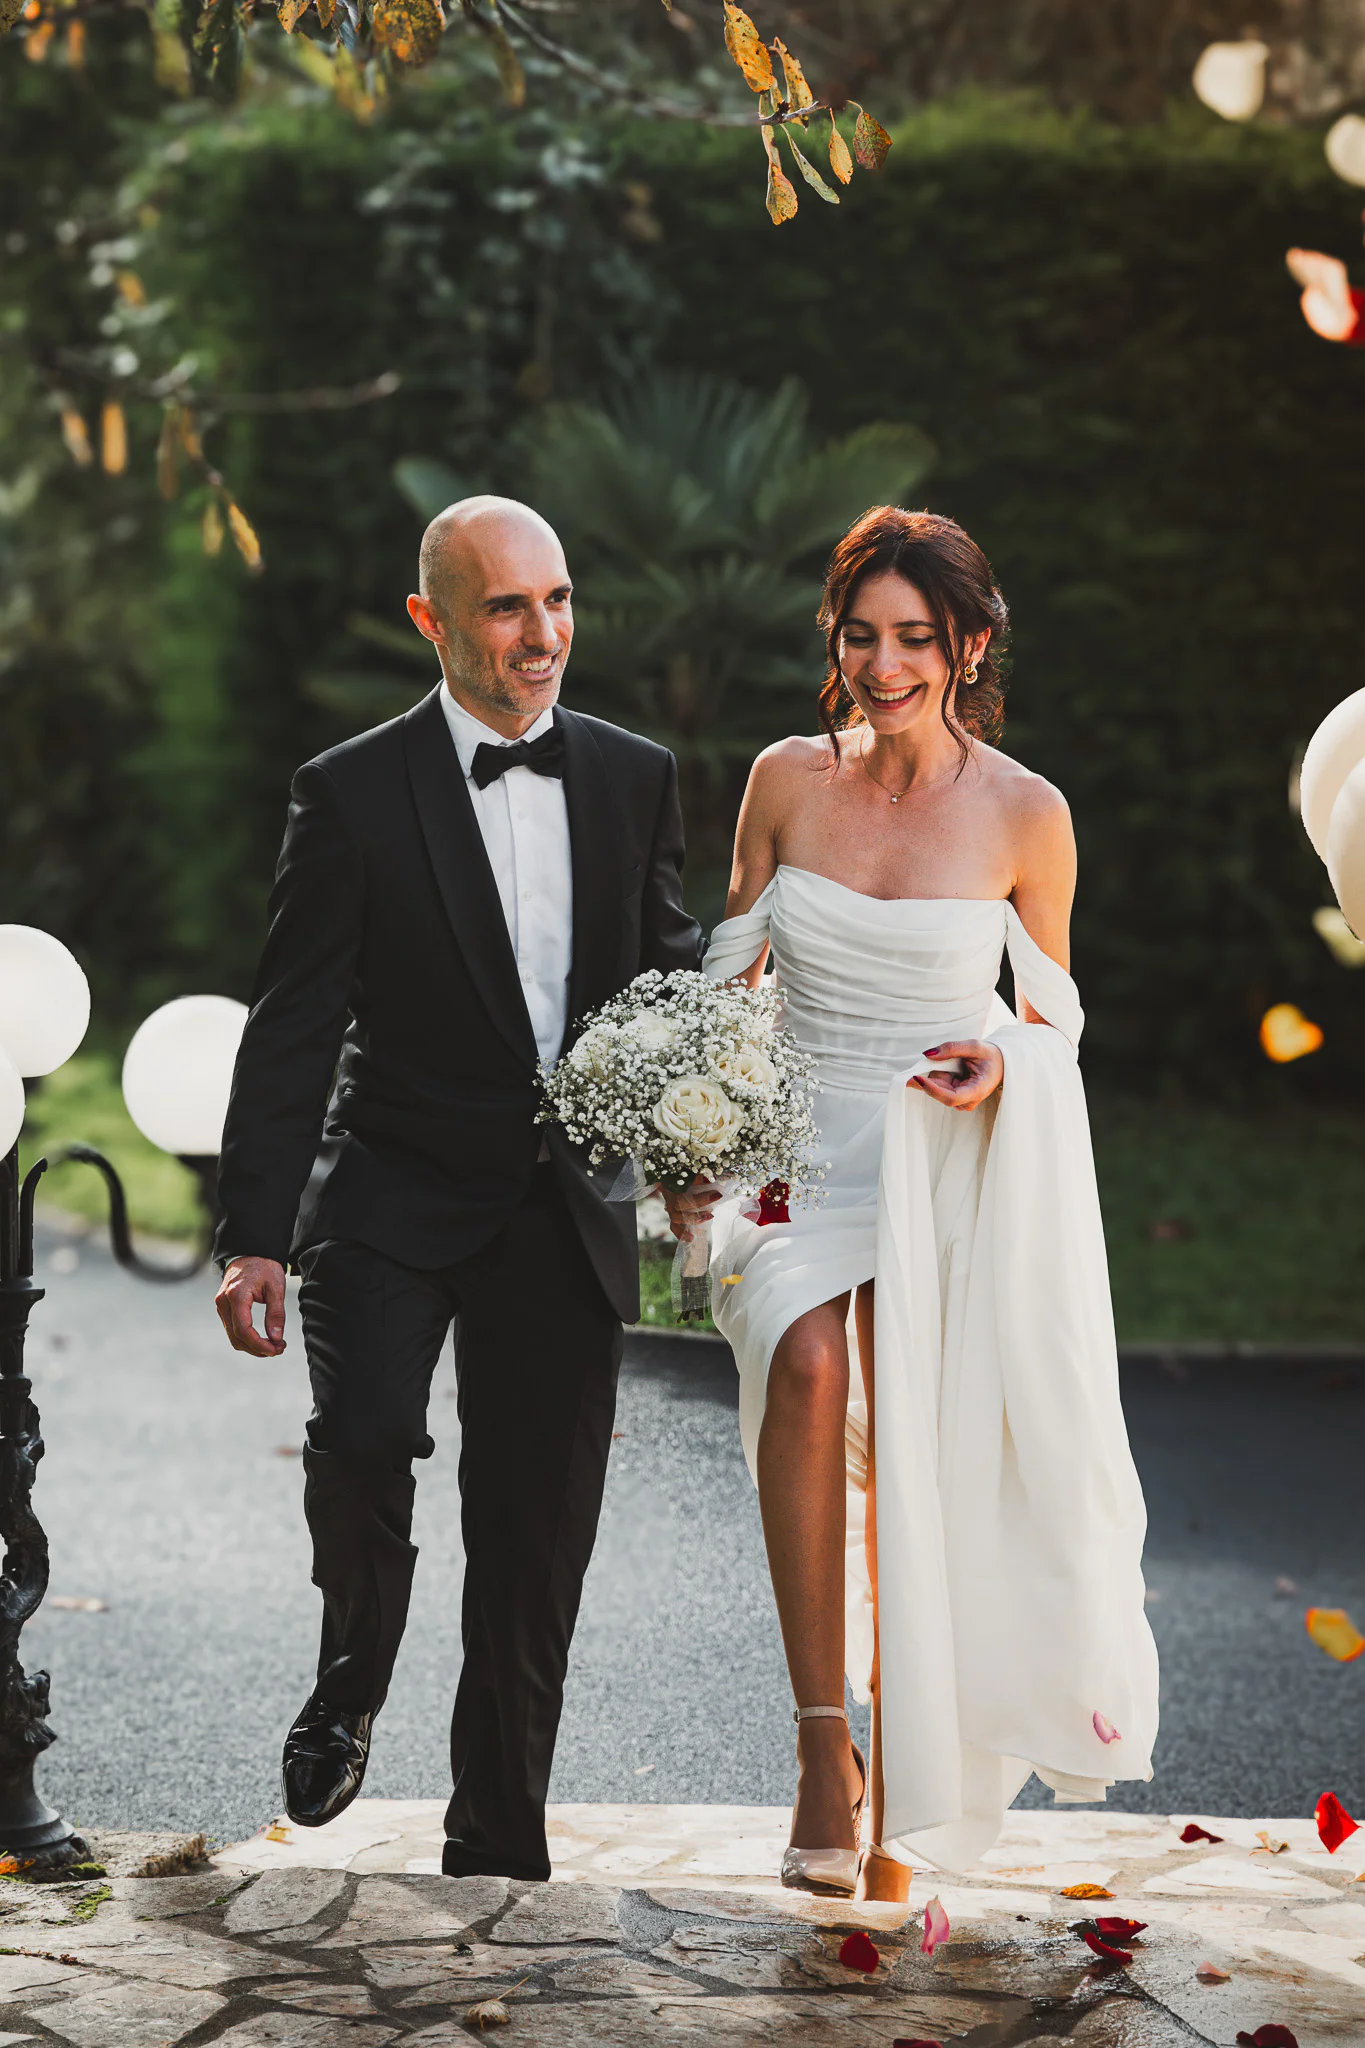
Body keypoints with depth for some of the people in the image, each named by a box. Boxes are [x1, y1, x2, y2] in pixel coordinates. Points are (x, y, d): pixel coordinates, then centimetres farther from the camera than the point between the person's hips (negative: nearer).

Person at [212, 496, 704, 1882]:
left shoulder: (635, 778, 6)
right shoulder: (353, 793, -6)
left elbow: (670, 982, 16)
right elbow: (291, 1028, -6)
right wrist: (255, 1236, -11)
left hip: (565, 1216, 3)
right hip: (394, 1194, -3)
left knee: (535, 1544, 5)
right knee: (364, 1436, -26)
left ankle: (496, 1850, 19)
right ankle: (349, 1688, 5)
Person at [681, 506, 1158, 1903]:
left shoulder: (1025, 816, -1)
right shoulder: (788, 779, 3)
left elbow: (1055, 1014, 10)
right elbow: (730, 976, 12)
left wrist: (1003, 1065, -13)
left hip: (948, 1171, 0)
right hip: (795, 1151, 1)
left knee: (913, 1477, -8)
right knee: (806, 1363, -29)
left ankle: (900, 1800, 9)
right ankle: (821, 1746, -22)